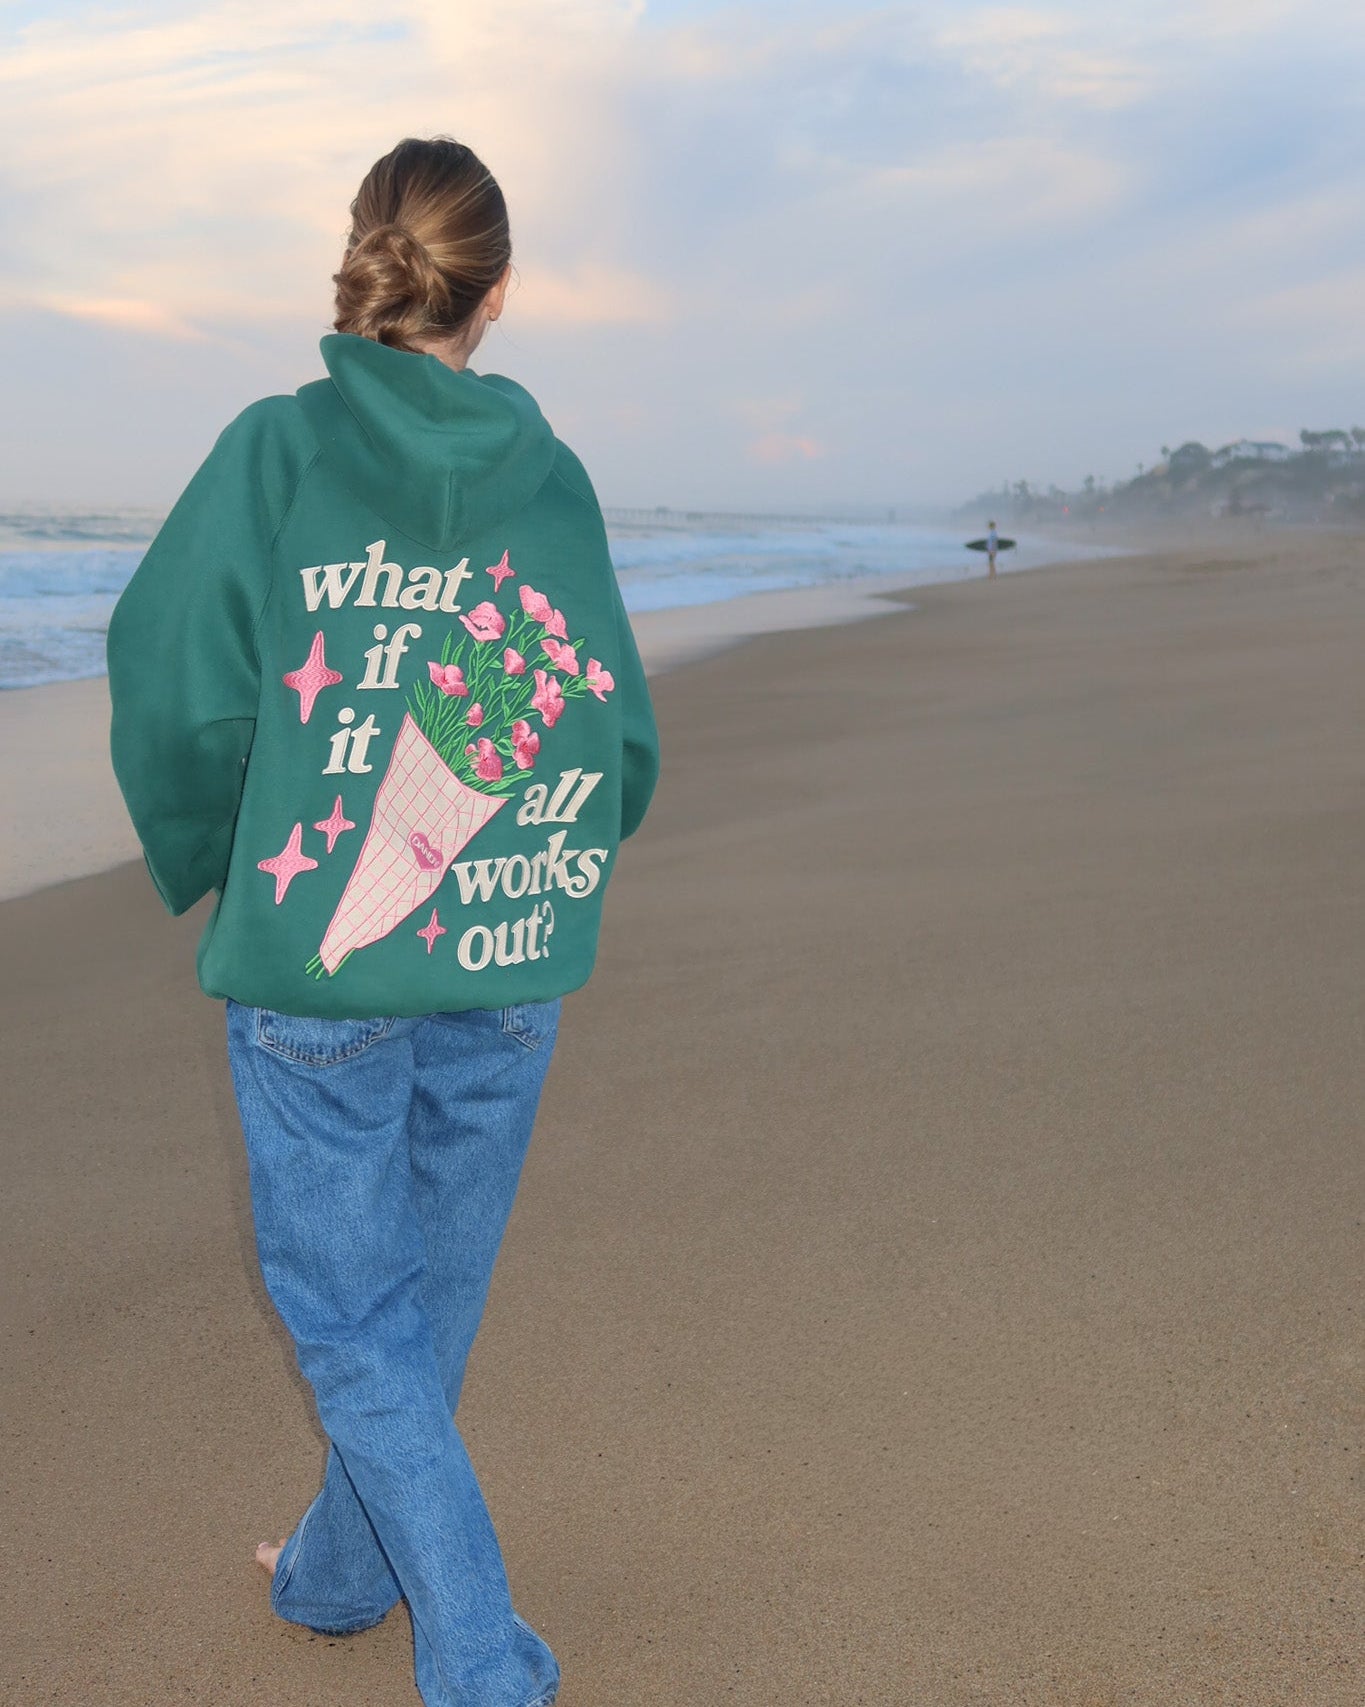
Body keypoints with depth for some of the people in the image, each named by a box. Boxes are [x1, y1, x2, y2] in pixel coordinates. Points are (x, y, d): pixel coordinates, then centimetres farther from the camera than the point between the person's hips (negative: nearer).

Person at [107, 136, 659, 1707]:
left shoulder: (276, 452, -8)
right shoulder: (554, 477, 0)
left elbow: (179, 696, -9)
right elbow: (618, 739, 1)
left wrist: (203, 873, 8)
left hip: (315, 955, -4)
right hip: (508, 966, 4)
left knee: (354, 1316, 10)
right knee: (429, 1297, 20)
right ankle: (339, 1570, 41)